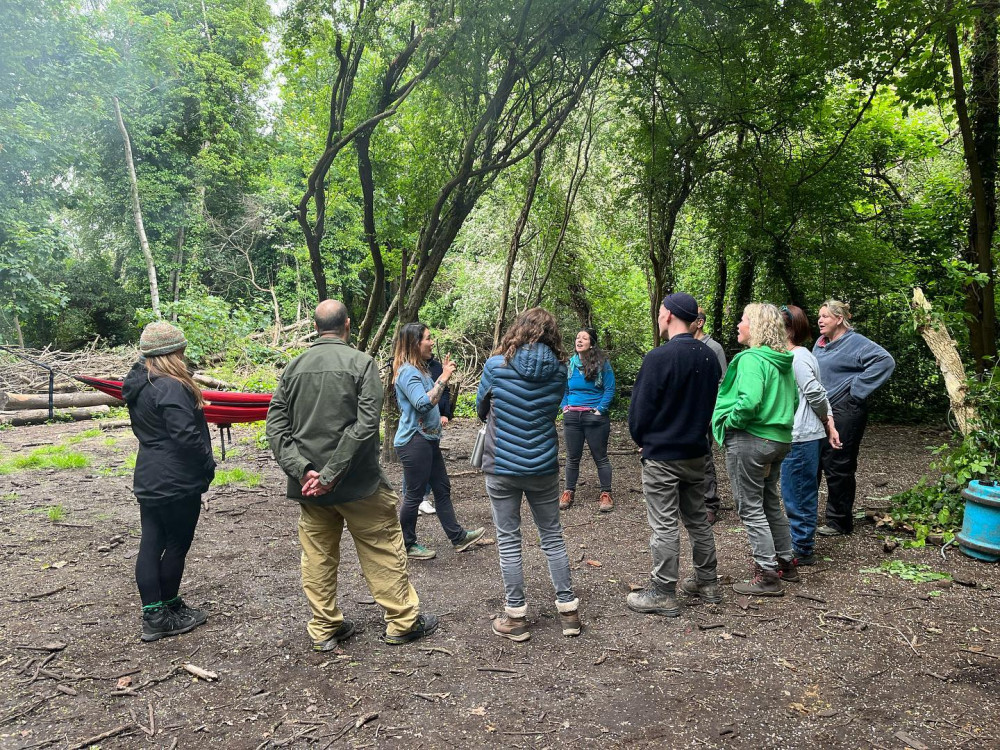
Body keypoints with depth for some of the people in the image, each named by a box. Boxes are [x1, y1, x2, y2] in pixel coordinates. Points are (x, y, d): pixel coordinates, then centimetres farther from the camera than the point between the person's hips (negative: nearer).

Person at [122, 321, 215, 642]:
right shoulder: (170, 387, -21)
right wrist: (208, 463, -10)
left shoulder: (137, 385, 10)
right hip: (176, 482, -9)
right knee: (177, 545, 5)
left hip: (148, 479, 9)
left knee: (151, 544, 11)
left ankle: (153, 616, 20)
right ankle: (167, 615, 18)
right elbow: (186, 435, -25)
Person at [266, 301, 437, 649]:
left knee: (317, 556, 14)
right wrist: (332, 473, -18)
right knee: (382, 550, 9)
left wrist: (302, 470, -9)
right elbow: (366, 424, -20)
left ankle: (324, 629, 25)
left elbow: (276, 426, -1)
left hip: (309, 481, 5)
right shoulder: (361, 362, -9)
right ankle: (402, 622, 19)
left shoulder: (294, 367, 5)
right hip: (357, 482, -4)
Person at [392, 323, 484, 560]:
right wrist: (443, 378, -24)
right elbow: (423, 404, -29)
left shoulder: (419, 369, 13)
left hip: (428, 439, 10)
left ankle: (458, 537, 27)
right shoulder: (407, 372, -18)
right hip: (414, 441, -10)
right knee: (414, 494, 1)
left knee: (442, 489, 16)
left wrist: (443, 375, 14)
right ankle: (407, 545, 16)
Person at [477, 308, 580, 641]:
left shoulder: (497, 365, -10)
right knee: (553, 537, 15)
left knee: (508, 541, 8)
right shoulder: (559, 370, -3)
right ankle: (568, 609, 22)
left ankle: (516, 617, 16)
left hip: (502, 466, -2)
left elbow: (482, 409, 4)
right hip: (543, 466, 3)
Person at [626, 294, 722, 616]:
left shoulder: (660, 357, -18)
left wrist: (640, 439, 4)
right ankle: (707, 583, 29)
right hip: (697, 452, 7)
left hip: (662, 455, -7)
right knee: (698, 518, 18)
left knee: (664, 525, 0)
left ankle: (662, 594, 9)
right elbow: (713, 401, 12)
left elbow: (640, 407, -14)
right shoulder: (709, 356, 4)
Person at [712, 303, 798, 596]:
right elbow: (794, 400, 18)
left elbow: (749, 401, -31)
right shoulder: (783, 361, 10)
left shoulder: (751, 359, -18)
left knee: (751, 508, 2)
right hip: (779, 439, 9)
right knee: (770, 502, 23)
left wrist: (728, 421, -16)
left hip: (750, 439, -9)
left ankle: (767, 575, 9)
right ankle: (785, 562, 35)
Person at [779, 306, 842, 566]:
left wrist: (827, 424, -1)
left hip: (801, 437, -10)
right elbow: (818, 393, 14)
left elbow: (816, 393, -18)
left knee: (797, 494, -1)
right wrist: (830, 423, 9)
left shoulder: (797, 357, -17)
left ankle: (801, 550, 9)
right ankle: (802, 542, 30)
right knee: (803, 493, 18)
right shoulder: (801, 355, 14)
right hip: (804, 435, 10)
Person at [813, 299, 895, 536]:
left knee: (838, 467, -1)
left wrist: (857, 391, -20)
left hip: (845, 412, -8)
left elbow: (885, 361, -23)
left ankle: (840, 522, 11)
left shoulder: (855, 343, -11)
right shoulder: (820, 343, 12)